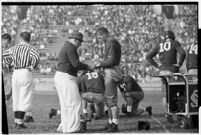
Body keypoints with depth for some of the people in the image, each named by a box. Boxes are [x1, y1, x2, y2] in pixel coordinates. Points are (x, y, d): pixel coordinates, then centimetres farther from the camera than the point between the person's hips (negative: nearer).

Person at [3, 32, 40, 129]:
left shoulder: (14, 48, 8)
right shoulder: (30, 48, -7)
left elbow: (4, 55, 14)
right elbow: (36, 57, -23)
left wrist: (10, 64, 16)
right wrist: (32, 67, -10)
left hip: (15, 73, 5)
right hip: (26, 73, -5)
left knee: (16, 98, 15)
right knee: (24, 99, -1)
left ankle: (16, 121, 20)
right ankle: (20, 123, -5)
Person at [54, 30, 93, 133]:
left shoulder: (65, 47, 21)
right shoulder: (70, 47, -11)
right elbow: (76, 63, -19)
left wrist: (84, 68, 17)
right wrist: (87, 67, -6)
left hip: (60, 77, 11)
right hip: (66, 78, -11)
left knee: (65, 105, 12)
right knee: (74, 103, -9)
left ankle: (65, 128, 14)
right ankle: (72, 129, -10)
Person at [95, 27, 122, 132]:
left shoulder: (111, 43, -13)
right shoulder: (113, 42, 19)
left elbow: (112, 60, -21)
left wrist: (101, 64, -8)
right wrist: (102, 64, 11)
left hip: (111, 72, -11)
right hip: (109, 72, 11)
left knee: (112, 100, -9)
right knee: (108, 99, 15)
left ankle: (115, 125, -8)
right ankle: (111, 122, 20)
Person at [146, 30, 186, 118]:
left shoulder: (159, 46, 12)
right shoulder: (175, 43, -2)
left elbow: (148, 56, 12)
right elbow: (182, 53, -18)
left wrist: (156, 65, 11)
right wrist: (179, 64, -7)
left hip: (162, 71, 4)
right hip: (172, 71, -4)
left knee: (165, 95, 10)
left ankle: (167, 115, 7)